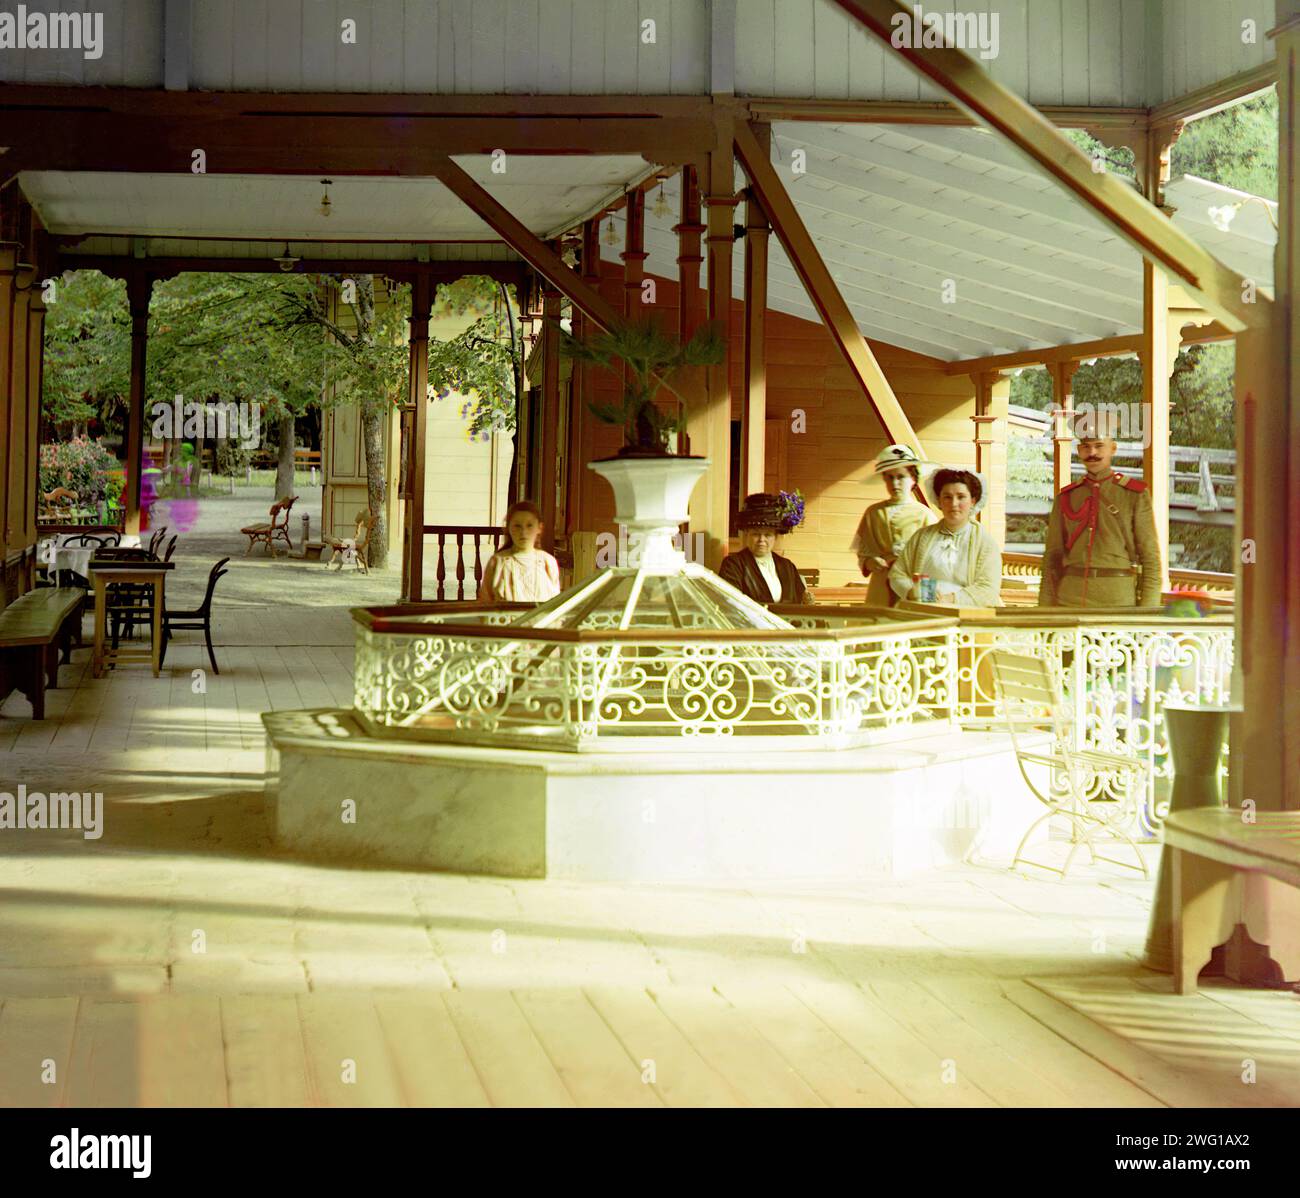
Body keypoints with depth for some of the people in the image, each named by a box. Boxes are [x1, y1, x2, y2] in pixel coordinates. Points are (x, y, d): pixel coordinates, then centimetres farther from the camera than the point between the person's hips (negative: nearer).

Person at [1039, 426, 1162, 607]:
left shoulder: (1136, 495, 2)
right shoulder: (1065, 498, 12)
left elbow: (1151, 557, 0)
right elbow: (1052, 558, 13)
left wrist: (1148, 611, -7)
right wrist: (1045, 609, 6)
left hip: (1118, 599, -3)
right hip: (1071, 600, 3)